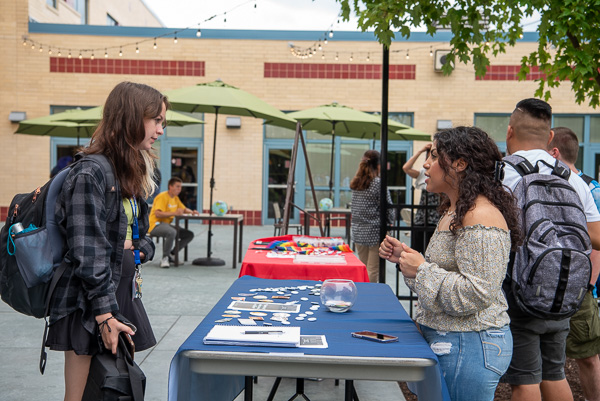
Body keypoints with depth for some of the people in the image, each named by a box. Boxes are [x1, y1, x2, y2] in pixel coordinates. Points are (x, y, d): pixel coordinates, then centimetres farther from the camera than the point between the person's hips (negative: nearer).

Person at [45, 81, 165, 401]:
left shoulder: (131, 171, 12)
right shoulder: (90, 174, -17)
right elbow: (88, 254, -19)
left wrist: (141, 251, 0)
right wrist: (104, 314, -19)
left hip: (123, 291, 9)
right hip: (87, 304, -8)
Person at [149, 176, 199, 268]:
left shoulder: (175, 198, 14)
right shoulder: (162, 196, -14)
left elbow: (184, 209, 22)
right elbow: (157, 213, -25)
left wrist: (192, 212, 0)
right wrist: (174, 213, -32)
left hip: (166, 224, 9)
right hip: (155, 225, -9)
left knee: (190, 235, -1)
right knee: (172, 232, -40)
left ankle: (171, 254, 4)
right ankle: (165, 258, -22)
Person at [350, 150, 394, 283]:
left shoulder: (355, 183, 8)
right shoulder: (378, 183, -12)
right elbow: (388, 208, -7)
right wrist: (389, 222, 9)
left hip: (357, 231, 7)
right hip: (375, 232, -7)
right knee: (373, 271, -1)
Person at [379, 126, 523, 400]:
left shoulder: (481, 217, -21)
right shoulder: (455, 211, 12)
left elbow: (478, 294, -26)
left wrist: (422, 270, -21)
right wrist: (404, 258, 6)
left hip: (470, 346, -10)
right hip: (446, 339, 10)